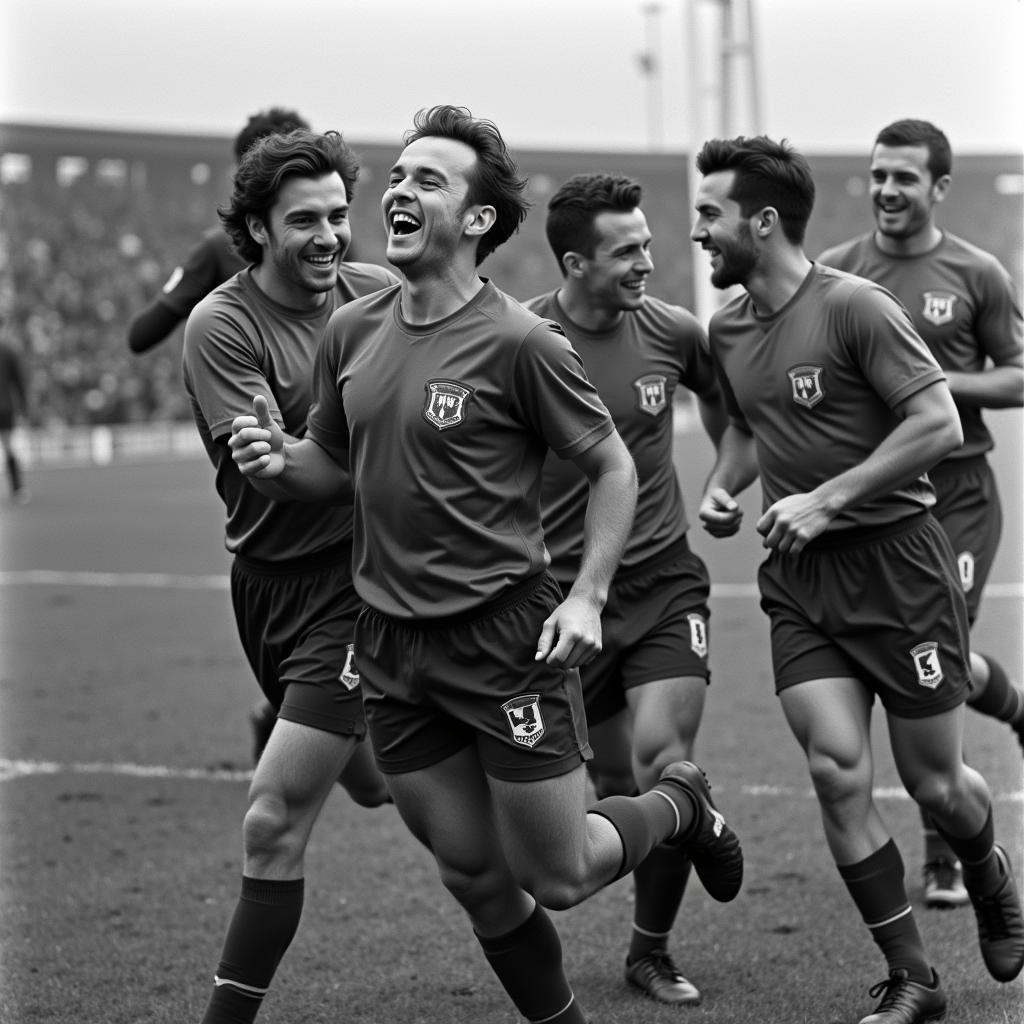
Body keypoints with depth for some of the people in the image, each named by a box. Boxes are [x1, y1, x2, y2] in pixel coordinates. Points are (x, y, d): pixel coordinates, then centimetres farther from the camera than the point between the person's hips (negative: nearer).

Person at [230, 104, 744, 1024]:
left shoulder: (519, 343, -13)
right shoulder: (352, 331, 4)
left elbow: (613, 466, -5)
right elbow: (332, 466, 15)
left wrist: (586, 596, -14)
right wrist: (276, 460, -7)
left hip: (506, 637, -5)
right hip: (391, 643, 5)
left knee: (556, 879, 2)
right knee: (474, 877, 10)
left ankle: (682, 803, 31)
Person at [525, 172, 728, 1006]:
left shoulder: (670, 332, -1)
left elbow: (722, 402, 21)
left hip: (663, 583, 1)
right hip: (560, 590, -1)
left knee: (663, 765, -12)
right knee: (616, 783, 3)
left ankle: (652, 953, 8)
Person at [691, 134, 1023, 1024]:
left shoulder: (854, 307, -15)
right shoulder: (727, 329, 7)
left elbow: (941, 425, -18)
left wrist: (827, 499, -19)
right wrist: (722, 484, 5)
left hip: (896, 559, -5)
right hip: (799, 579, 5)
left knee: (934, 782, 4)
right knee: (838, 773, -9)